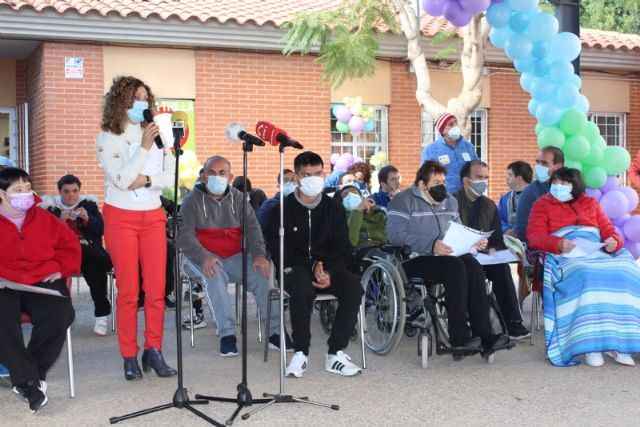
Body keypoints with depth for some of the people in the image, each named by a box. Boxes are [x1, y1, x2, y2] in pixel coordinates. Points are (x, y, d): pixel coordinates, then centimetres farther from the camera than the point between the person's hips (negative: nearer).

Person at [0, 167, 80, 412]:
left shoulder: (44, 218, 20)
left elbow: (70, 244, 24)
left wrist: (62, 268, 7)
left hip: (42, 282, 2)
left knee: (60, 315, -29)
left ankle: (26, 378, -14)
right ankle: (30, 381, -25)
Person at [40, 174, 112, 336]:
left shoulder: (88, 204, 12)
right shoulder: (51, 206, 9)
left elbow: (100, 230, 3)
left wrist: (87, 218, -14)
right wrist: (60, 221, -15)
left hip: (89, 251, 1)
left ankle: (101, 314, -20)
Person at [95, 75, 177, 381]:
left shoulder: (156, 135, 9)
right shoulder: (107, 138, -2)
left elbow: (171, 175, 3)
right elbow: (121, 179, -14)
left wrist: (147, 179, -14)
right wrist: (143, 148, -18)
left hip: (153, 216, 4)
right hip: (120, 218, -3)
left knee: (157, 289, 0)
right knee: (128, 290, -3)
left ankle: (153, 351, 10)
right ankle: (130, 357, 5)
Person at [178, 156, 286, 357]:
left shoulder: (238, 198, 11)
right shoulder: (192, 200, 1)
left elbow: (252, 228, 4)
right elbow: (185, 235, -9)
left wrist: (259, 254, -16)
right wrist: (204, 257, -28)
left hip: (235, 257, 3)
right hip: (204, 259, -3)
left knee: (262, 274, -23)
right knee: (214, 276, -36)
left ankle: (275, 330, -17)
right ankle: (227, 333, -30)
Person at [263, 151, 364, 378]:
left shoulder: (334, 208, 10)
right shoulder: (283, 208, 1)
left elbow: (341, 248, 7)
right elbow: (278, 250, -4)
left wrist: (328, 272, -14)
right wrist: (312, 266, -15)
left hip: (328, 267, 3)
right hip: (295, 267, -3)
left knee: (353, 287, -27)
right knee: (302, 289, -37)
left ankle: (336, 354, -21)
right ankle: (301, 353, -21)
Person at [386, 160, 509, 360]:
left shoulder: (449, 201, 22)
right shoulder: (403, 201, -2)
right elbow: (395, 235, -15)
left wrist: (474, 241, 5)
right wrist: (431, 245, -24)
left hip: (446, 255, 6)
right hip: (415, 260, -6)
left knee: (473, 265, -25)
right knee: (455, 266, -32)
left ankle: (484, 335, -30)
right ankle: (459, 335, -29)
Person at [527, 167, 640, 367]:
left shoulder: (590, 203, 26)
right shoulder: (543, 204, 16)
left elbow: (608, 229, 17)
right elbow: (534, 237, 1)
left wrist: (613, 241, -8)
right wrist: (558, 244, -19)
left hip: (598, 253, 4)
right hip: (566, 255, -3)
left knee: (623, 273, -27)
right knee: (585, 275, -37)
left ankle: (617, 341, -27)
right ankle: (589, 344, -36)